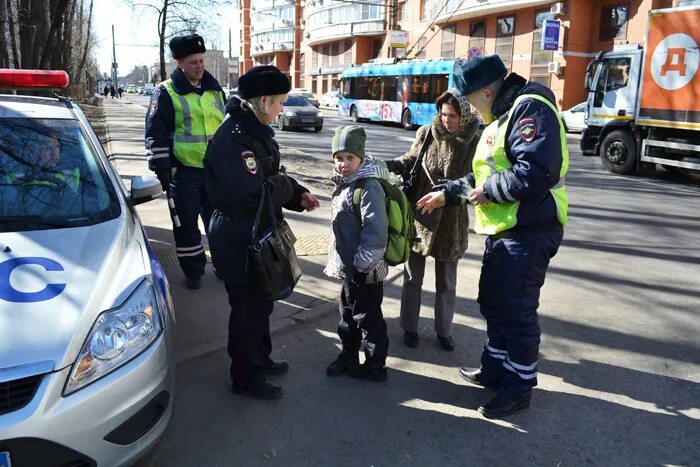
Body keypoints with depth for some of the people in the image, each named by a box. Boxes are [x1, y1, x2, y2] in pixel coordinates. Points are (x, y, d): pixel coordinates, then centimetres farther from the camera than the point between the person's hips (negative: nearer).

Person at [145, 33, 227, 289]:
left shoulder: (215, 90, 11)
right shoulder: (166, 93, -5)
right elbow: (156, 134, -8)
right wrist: (162, 169, -14)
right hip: (184, 170, -4)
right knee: (186, 223, 5)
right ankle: (193, 271, 20)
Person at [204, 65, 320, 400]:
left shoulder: (255, 130, 9)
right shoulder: (234, 138, -25)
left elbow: (269, 179, 16)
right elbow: (254, 193, -33)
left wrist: (297, 196, 1)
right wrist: (287, 184, -16)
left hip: (257, 236, 10)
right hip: (238, 242, -10)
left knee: (260, 302, 23)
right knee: (247, 309, 5)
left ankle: (259, 360, 42)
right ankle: (246, 378, 24)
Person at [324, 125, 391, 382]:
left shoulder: (369, 187, -22)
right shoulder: (344, 182, 8)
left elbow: (376, 232, -27)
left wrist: (361, 263, -21)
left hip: (364, 270, -9)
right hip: (349, 266, 9)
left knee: (367, 317, 6)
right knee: (348, 313, 21)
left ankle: (375, 366, 22)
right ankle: (348, 356, 38)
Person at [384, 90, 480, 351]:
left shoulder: (474, 143, -10)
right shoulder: (426, 134, -5)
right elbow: (411, 161, 6)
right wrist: (391, 165, -13)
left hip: (451, 222, -1)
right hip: (419, 216, 1)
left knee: (446, 282, 14)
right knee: (413, 277, 12)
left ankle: (444, 331, 32)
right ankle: (409, 327, 29)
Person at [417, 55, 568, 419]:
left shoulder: (530, 109, -16)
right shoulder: (503, 116, 18)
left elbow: (537, 173, -29)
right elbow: (486, 175, 27)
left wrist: (490, 191, -17)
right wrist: (447, 194, 24)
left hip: (528, 232, -11)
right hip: (502, 231, 11)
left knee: (517, 312, 0)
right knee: (493, 303, 19)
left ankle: (519, 388, 17)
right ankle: (495, 368, 37)